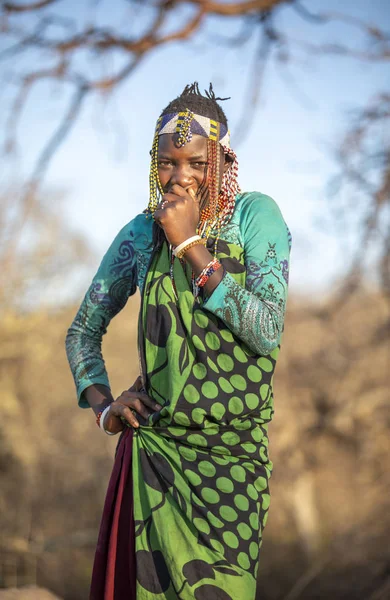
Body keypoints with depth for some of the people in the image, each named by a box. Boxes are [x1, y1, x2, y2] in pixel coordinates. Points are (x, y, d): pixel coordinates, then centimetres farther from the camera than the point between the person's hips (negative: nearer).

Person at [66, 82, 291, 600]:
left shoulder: (255, 215, -5)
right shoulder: (142, 233, 3)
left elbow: (268, 333, -17)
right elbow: (83, 331, 13)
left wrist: (191, 246, -18)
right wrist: (102, 405, -3)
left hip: (234, 455, -1)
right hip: (154, 450, 1)